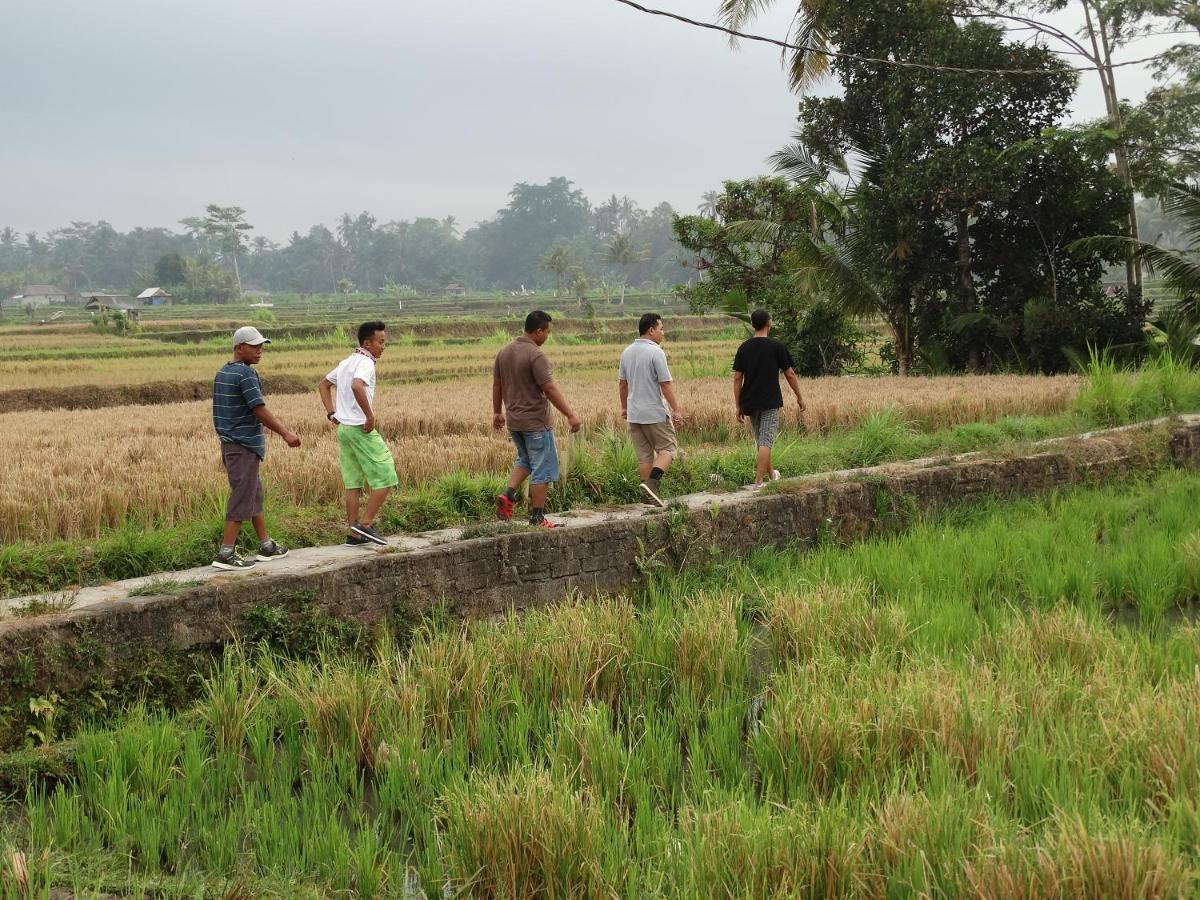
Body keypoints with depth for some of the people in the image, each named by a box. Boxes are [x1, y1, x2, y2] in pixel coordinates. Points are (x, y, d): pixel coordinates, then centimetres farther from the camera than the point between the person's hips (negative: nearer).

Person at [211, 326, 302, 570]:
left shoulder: (221, 373, 13)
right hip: (244, 446, -10)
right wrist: (286, 433, -15)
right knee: (242, 499, -6)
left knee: (255, 494, 17)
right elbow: (259, 410, -20)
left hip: (228, 443, 10)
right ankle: (226, 554, -7)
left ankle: (266, 546, 25)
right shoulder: (246, 374, -16)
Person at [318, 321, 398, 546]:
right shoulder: (366, 363, -13)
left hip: (344, 428, 9)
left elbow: (323, 385, 27)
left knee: (353, 484, 11)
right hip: (362, 429, -9)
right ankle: (365, 524, -5)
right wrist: (370, 416, -24)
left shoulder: (346, 362, 16)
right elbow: (357, 386, -33)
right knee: (384, 479, -2)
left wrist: (331, 412, 19)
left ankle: (354, 534, 11)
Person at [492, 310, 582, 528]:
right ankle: (537, 517, 5)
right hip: (536, 422, -8)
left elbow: (496, 385, 13)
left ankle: (508, 495, 7)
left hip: (514, 421, 8)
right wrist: (570, 415, -17)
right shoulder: (536, 355, -18)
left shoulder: (504, 353, 6)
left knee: (525, 460, 26)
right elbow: (549, 389, -21)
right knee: (543, 469, 2)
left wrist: (497, 412, 25)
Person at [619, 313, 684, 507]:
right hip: (655, 414, -7)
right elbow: (665, 384, -16)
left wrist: (624, 407, 24)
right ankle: (652, 483, -15)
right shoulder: (656, 352, -15)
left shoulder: (627, 352, 7)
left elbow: (623, 383, 14)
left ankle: (650, 495, 12)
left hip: (634, 414, 7)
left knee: (644, 455, 10)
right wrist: (676, 410, -11)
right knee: (667, 448, 4)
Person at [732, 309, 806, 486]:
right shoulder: (776, 346, -7)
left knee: (760, 440, 18)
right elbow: (790, 374, -3)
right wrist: (799, 397, 9)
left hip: (750, 403, 5)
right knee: (766, 441, -6)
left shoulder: (744, 348, 3)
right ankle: (759, 481, -15)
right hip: (771, 402, -4)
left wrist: (738, 406, 6)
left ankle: (770, 473, 35)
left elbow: (737, 378, 1)